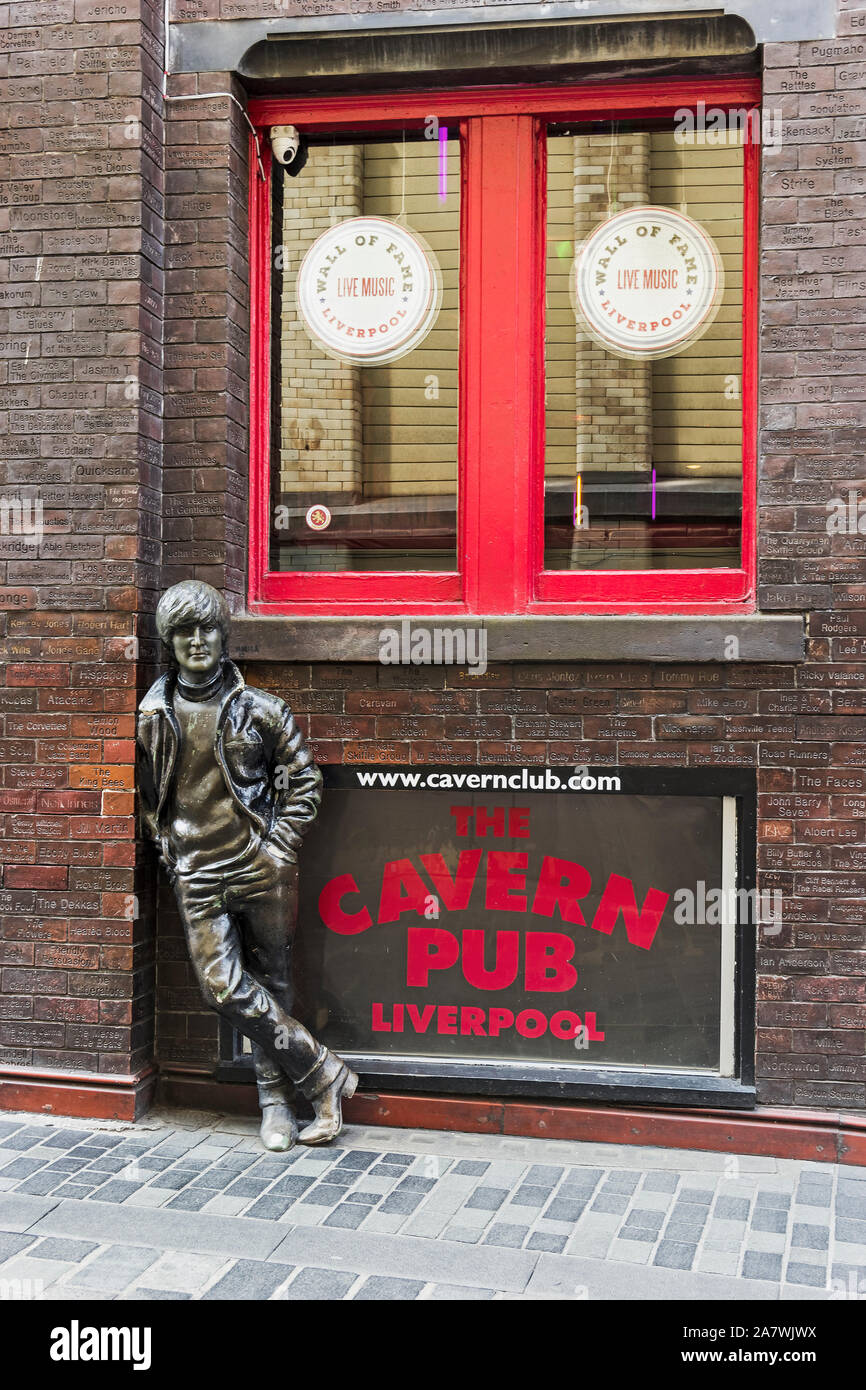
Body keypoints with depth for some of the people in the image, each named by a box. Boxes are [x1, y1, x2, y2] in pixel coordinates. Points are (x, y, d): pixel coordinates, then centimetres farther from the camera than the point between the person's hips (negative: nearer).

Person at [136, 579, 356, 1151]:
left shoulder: (260, 709, 2)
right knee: (224, 986, -9)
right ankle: (325, 1072, 3)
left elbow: (304, 781, 6)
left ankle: (276, 1102, 20)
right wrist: (169, 848, 8)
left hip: (262, 865, -1)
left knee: (271, 983, 5)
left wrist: (279, 844, -2)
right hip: (198, 873, 1)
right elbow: (146, 794, 18)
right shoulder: (152, 717, 6)